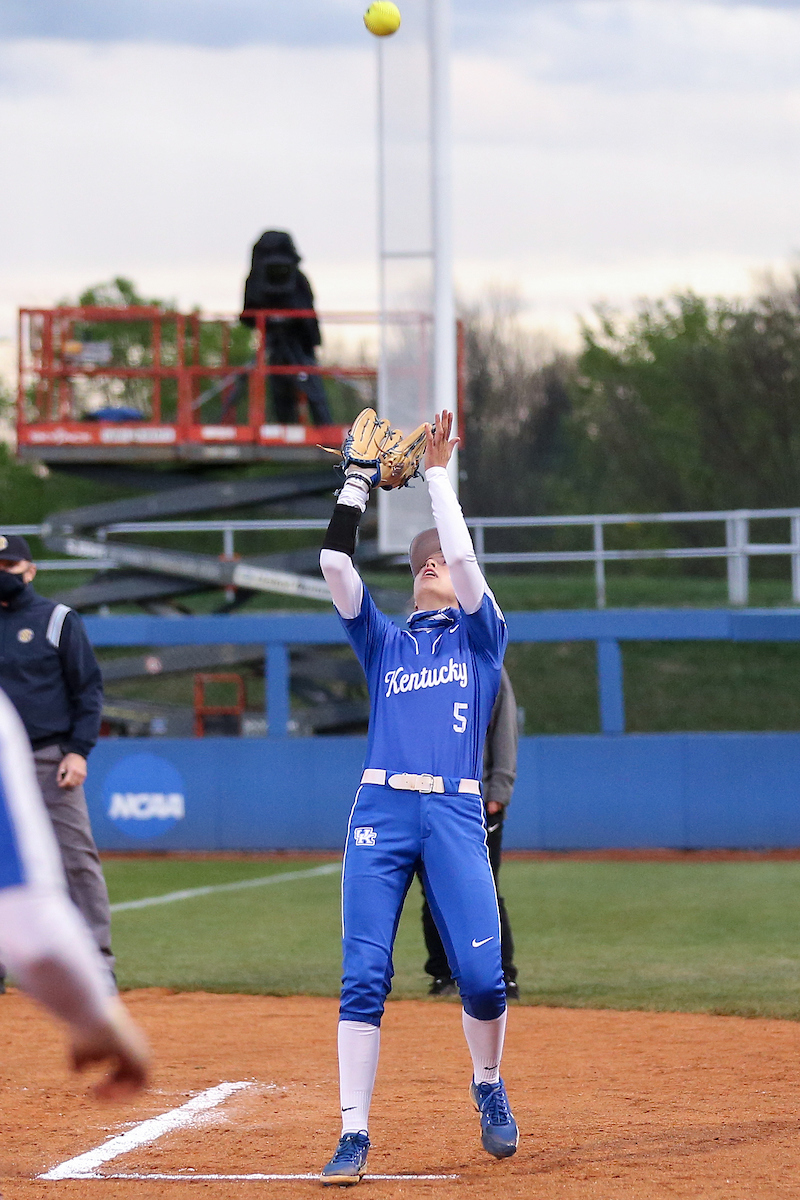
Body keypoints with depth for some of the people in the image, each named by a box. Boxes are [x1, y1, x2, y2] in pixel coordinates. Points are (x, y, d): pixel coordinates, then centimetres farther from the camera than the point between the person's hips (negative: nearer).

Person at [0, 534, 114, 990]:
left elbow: (89, 688, 2)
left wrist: (79, 750, -8)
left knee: (77, 857, -7)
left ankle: (98, 964, -7)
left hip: (49, 759, -3)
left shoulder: (58, 620, 4)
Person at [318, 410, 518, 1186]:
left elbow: (464, 554, 2)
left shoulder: (480, 636, 16)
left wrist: (437, 474, 7)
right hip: (381, 811, 2)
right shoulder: (384, 642, 21)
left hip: (456, 816, -1)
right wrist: (360, 478, 9)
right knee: (363, 975, -8)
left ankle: (488, 1086, 18)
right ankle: (354, 1136, -7)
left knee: (481, 975, -11)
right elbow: (335, 565, 10)